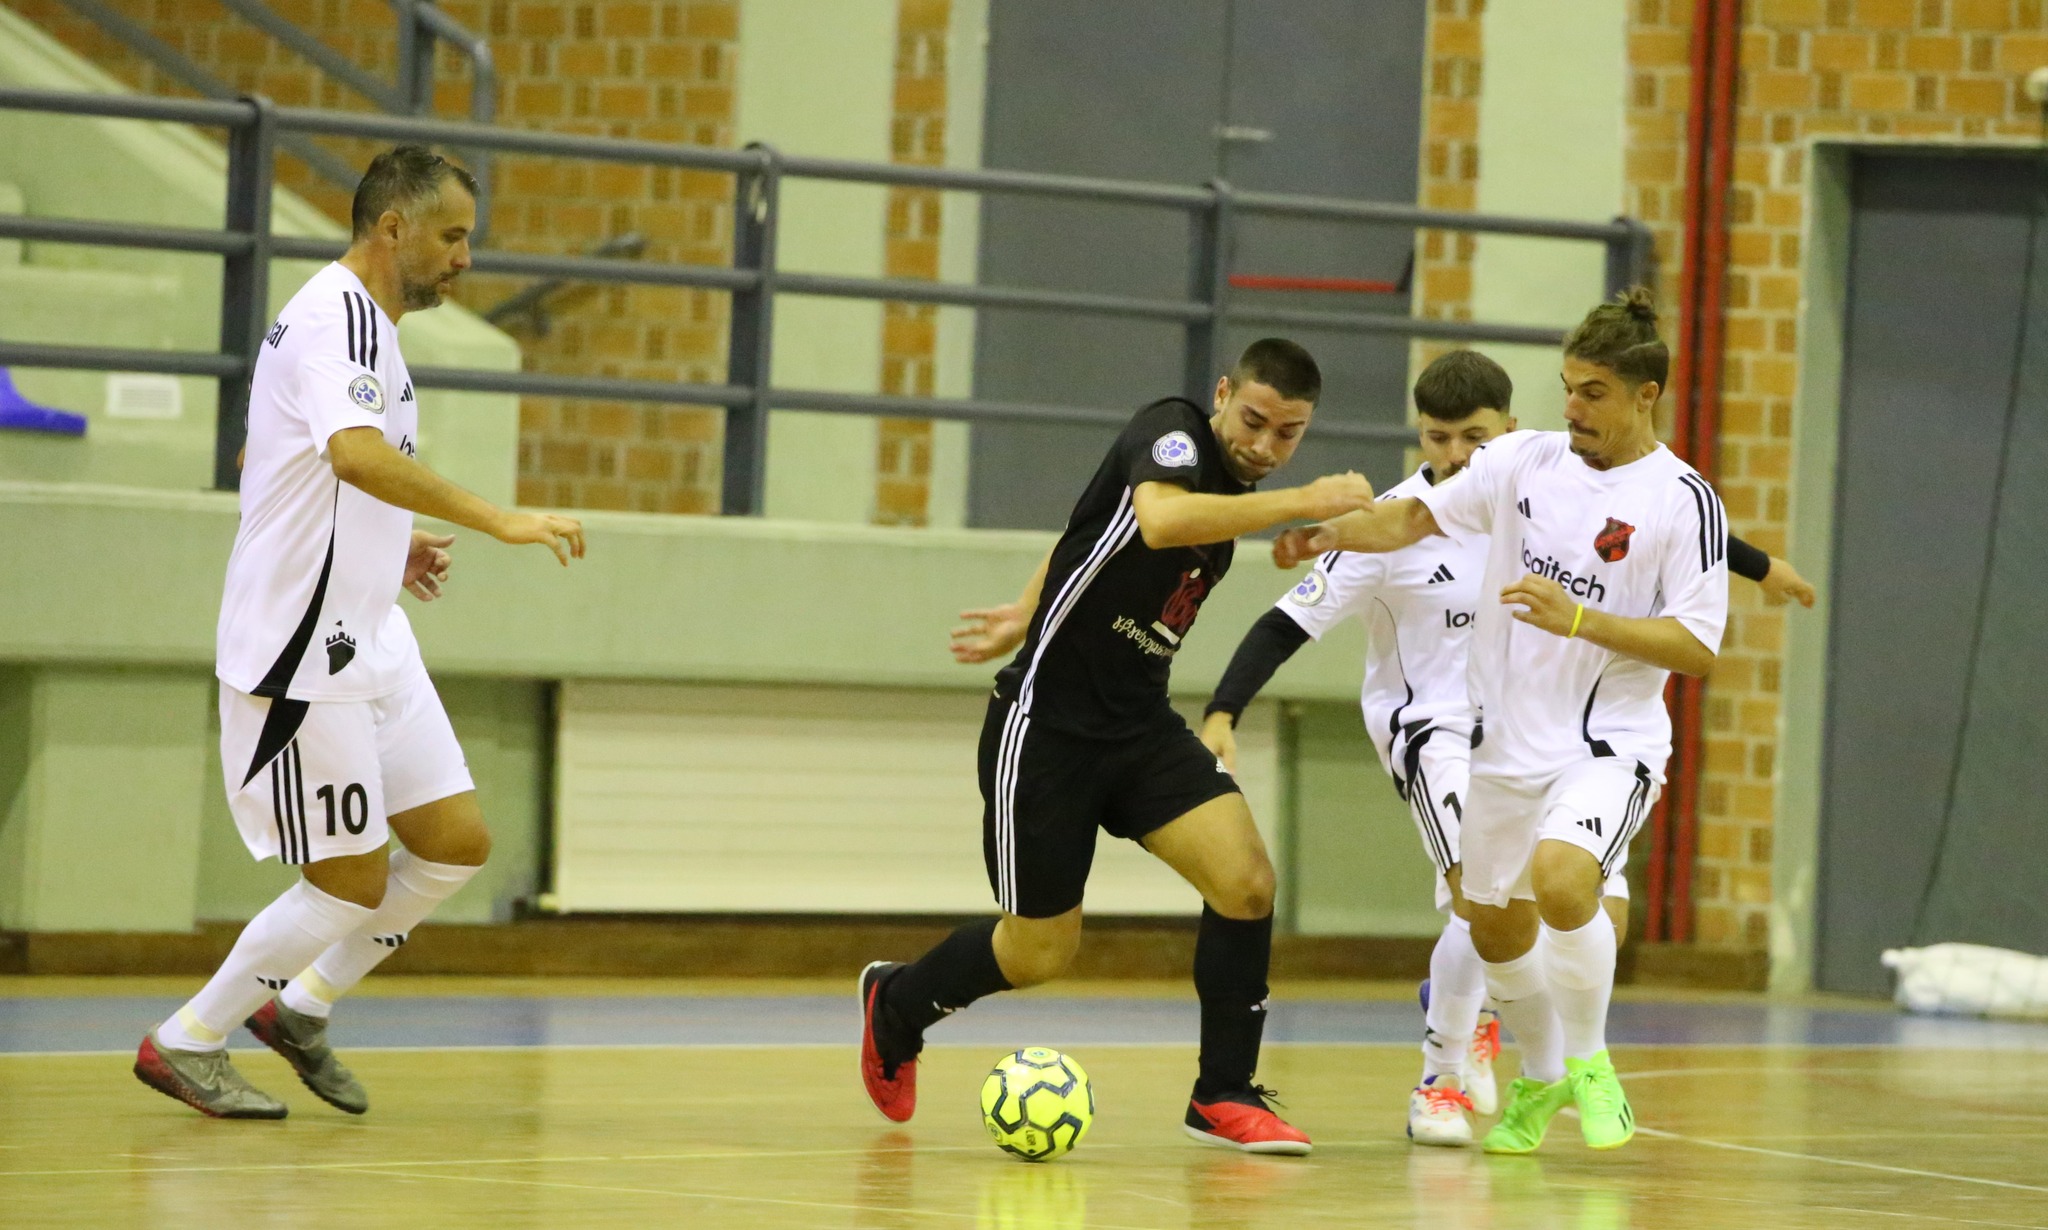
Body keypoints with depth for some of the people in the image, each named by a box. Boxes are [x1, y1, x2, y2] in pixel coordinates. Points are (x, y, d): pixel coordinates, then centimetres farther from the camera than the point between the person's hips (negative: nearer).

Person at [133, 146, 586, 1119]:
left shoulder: (358, 321, 16)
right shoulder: (337, 316, -17)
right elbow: (358, 455, -36)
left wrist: (389, 549, 18)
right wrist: (498, 521, -38)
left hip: (366, 639, 10)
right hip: (304, 651, -10)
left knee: (456, 844, 8)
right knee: (353, 884, -4)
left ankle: (301, 1006, 22)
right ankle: (185, 1044, 10)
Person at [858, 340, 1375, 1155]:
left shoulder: (1234, 492, 7)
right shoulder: (1173, 432, -17)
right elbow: (1157, 520, -41)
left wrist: (1030, 616, 29)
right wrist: (1302, 502, -40)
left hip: (1140, 727, 7)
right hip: (1046, 721, -7)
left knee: (1245, 879, -14)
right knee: (1040, 952, 4)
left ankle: (1224, 1096, -1)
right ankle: (895, 1007, 34)